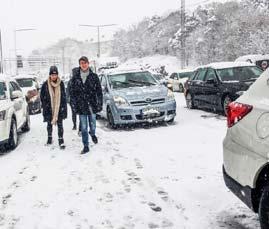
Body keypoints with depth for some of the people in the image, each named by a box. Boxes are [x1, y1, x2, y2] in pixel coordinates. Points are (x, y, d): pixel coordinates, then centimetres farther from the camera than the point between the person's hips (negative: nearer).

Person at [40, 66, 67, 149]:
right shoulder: (45, 85, -4)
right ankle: (49, 138, 32)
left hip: (59, 108, 0)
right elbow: (42, 96, 3)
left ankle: (61, 141, 3)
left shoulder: (61, 84, 0)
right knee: (49, 124, 14)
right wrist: (45, 106, -3)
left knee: (60, 124, -1)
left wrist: (63, 107, 3)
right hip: (49, 108, 0)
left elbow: (64, 96, 7)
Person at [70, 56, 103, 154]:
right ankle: (86, 146, 13)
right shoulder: (75, 77, 1)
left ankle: (93, 134, 43)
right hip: (81, 106, 0)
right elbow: (72, 91, 8)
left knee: (92, 125, 9)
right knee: (83, 128, 3)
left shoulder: (94, 76, -1)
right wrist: (77, 99, -4)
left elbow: (99, 91, 1)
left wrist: (100, 104, -4)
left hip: (92, 105, 0)